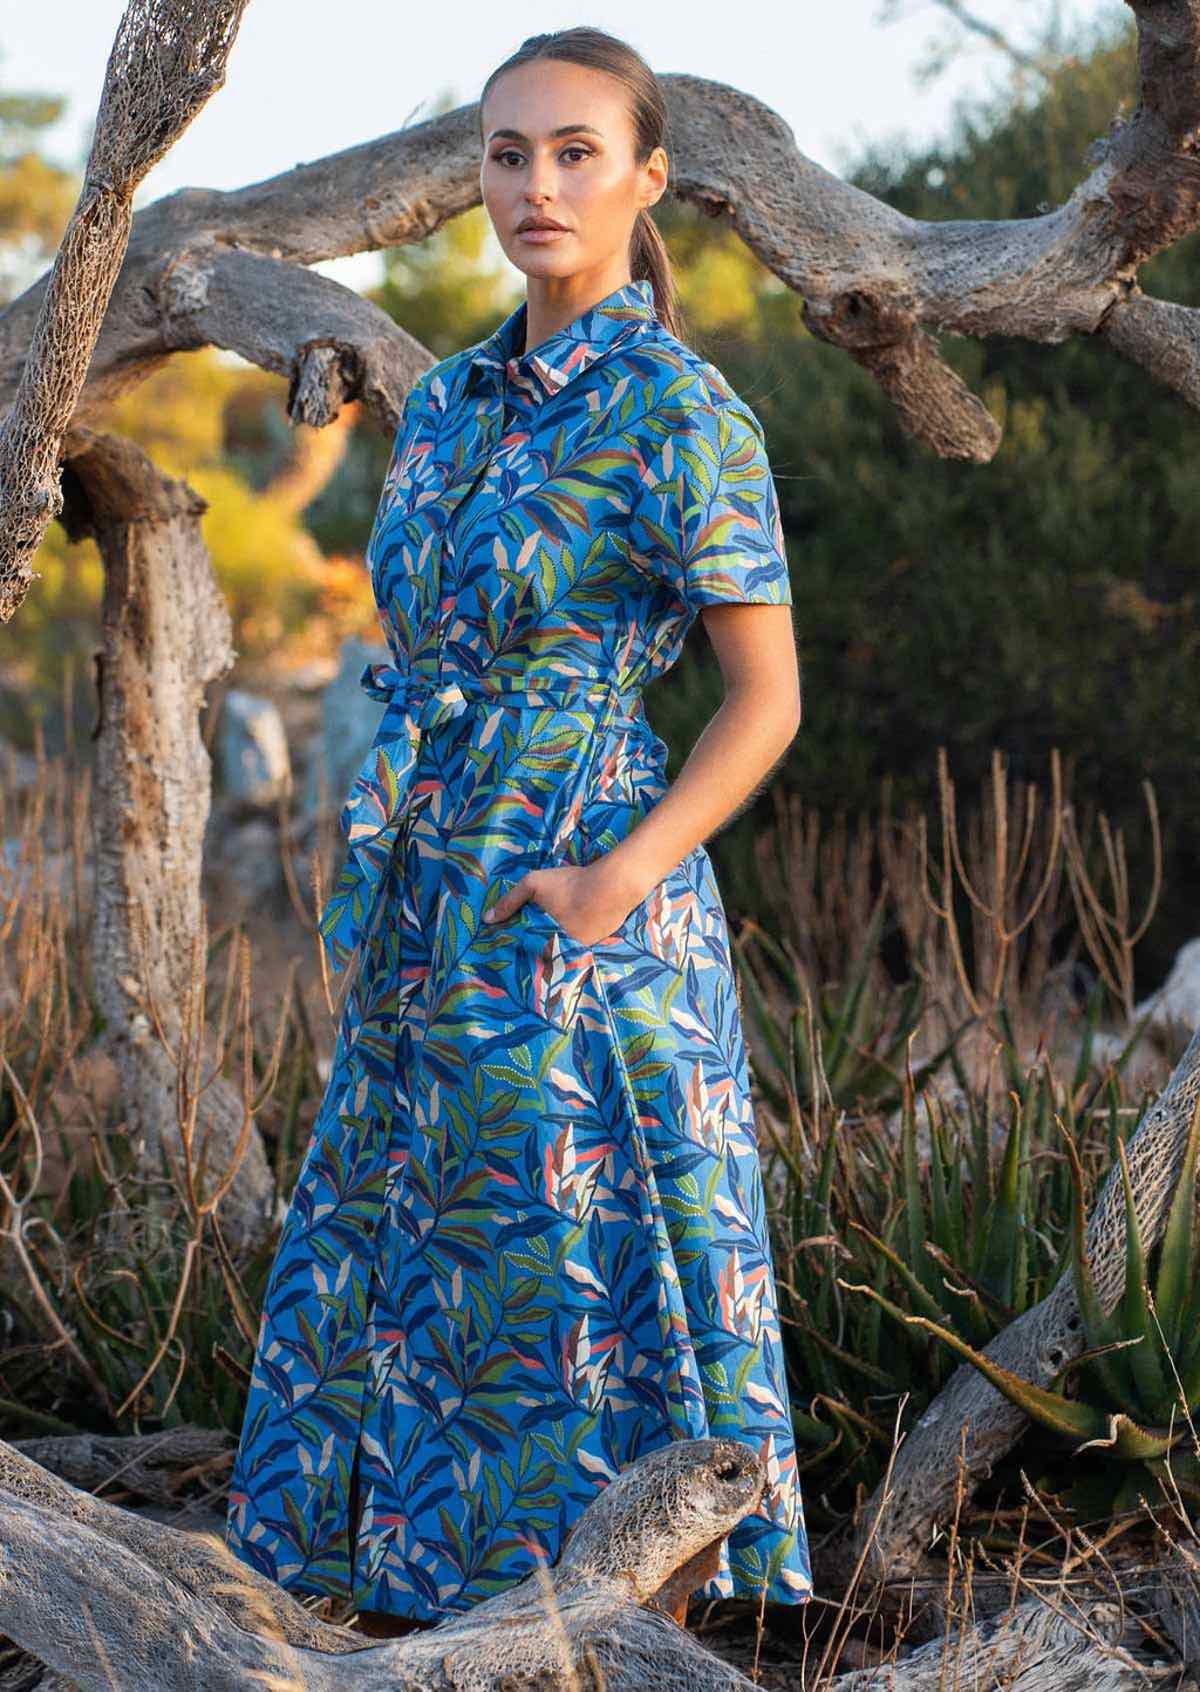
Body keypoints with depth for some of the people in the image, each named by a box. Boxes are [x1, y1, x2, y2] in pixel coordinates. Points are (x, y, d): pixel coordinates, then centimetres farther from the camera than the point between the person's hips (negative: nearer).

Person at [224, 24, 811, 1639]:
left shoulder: (680, 414, -9)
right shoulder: (448, 403, 12)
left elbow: (768, 700, -9)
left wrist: (621, 880, -20)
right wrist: (374, 871, 12)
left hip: (575, 926, -7)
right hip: (429, 922, 7)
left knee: (576, 1306, -2)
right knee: (395, 1273, 12)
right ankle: (431, 1587, 24)